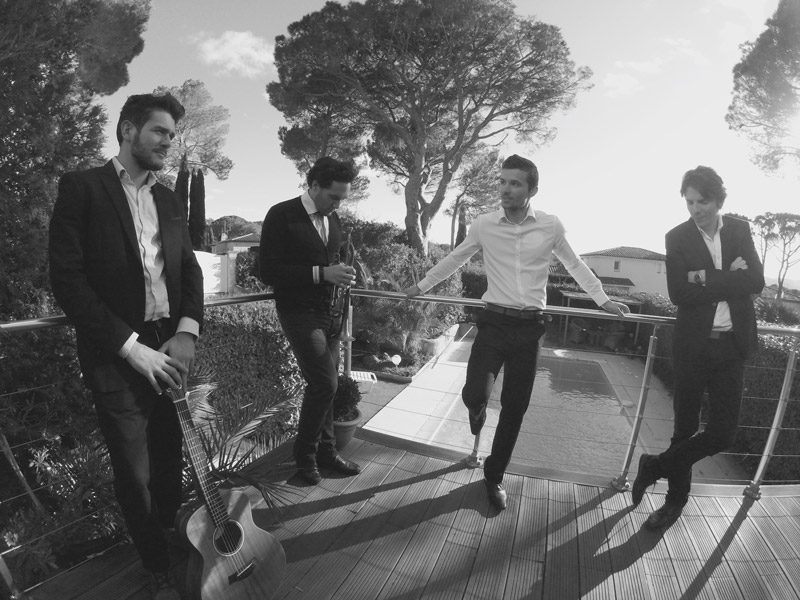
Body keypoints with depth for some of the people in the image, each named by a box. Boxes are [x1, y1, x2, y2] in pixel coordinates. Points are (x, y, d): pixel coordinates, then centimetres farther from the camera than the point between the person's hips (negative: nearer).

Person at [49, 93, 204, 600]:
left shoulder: (170, 200, 14)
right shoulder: (82, 188, -1)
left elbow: (190, 269, 10)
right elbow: (67, 278, -9)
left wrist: (187, 332, -7)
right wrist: (131, 346, -16)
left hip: (171, 349, 4)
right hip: (117, 356, -3)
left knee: (172, 465, 9)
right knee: (135, 476, 6)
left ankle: (174, 539, 32)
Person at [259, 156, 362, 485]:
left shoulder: (333, 219, 9)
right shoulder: (282, 215, -10)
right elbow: (267, 271, -15)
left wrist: (341, 274, 3)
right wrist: (321, 273, -22)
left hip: (329, 312, 6)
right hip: (299, 313, -6)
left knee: (326, 385, 11)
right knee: (324, 383, -11)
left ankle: (326, 451, 29)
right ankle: (304, 453, 14)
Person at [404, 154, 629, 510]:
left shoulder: (551, 226, -1)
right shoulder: (484, 225, -2)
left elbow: (575, 264, 14)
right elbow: (454, 259, 13)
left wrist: (603, 300, 15)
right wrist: (422, 286, 18)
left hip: (529, 326, 1)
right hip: (494, 321, -1)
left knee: (515, 408, 8)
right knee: (475, 393, -19)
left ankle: (494, 476, 29)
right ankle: (478, 412, 22)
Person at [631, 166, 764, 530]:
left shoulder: (739, 230, 5)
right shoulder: (678, 237, -2)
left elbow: (755, 282, -7)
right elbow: (678, 293, -12)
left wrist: (707, 278, -17)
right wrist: (727, 280, -15)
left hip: (731, 345, 2)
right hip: (693, 345, -2)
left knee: (722, 432, -1)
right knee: (685, 425, 9)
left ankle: (656, 465, 19)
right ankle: (676, 498, 27)